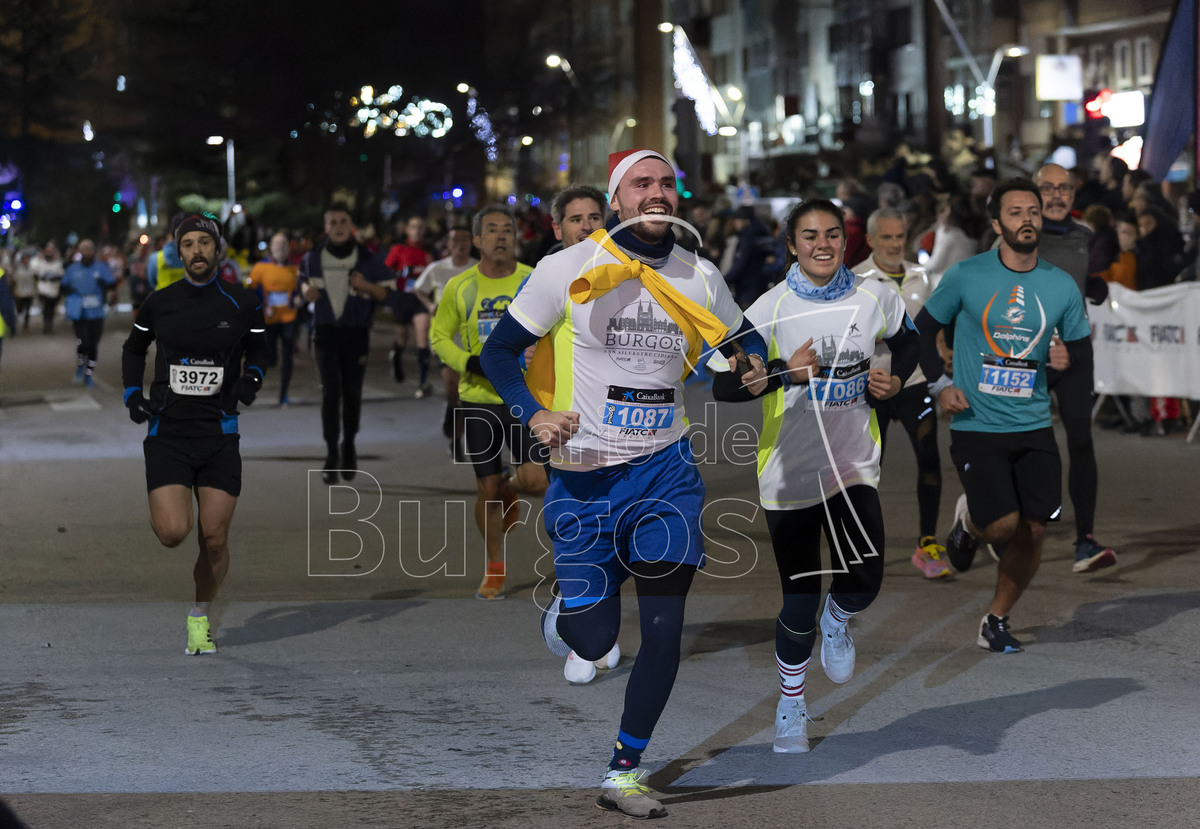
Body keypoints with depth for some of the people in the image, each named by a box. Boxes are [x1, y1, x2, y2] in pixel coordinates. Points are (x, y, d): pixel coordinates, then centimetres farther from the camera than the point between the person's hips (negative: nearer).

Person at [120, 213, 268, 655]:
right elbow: (133, 348, 18)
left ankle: (200, 618, 23)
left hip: (219, 433, 1)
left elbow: (257, 349, 17)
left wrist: (251, 378, -3)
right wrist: (133, 394, 4)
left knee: (214, 539, 0)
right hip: (167, 431, -1)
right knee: (172, 533, -16)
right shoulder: (159, 303, 1)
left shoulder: (242, 303, 1)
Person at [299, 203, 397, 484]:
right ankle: (331, 455, -10)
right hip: (325, 332, 0)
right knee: (330, 390, -10)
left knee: (352, 392, 5)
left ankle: (349, 445, 27)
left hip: (357, 333, 0)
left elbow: (387, 293, 3)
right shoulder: (313, 258, 5)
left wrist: (367, 286, -17)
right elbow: (303, 281, 21)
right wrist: (307, 291, -2)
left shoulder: (366, 259, 0)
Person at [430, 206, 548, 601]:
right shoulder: (460, 287, -1)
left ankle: (509, 492, 24)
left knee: (536, 482, -14)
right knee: (486, 489, 2)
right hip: (479, 399, 0)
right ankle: (494, 569, 22)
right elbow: (439, 337, 7)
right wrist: (470, 363, -10)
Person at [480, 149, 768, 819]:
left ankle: (625, 774, 10)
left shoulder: (699, 278, 3)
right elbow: (499, 350, -1)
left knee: (665, 627, -7)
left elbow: (742, 339, 20)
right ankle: (567, 608, 37)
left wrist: (756, 364, -5)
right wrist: (534, 414, -18)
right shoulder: (568, 269, -6)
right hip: (584, 475, -2)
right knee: (594, 640, -3)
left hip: (665, 468, 2)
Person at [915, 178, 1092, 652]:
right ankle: (969, 521, 22)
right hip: (976, 427, -3)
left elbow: (1084, 355, 13)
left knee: (1033, 530, -3)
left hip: (1034, 428, 3)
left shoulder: (1062, 286, 4)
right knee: (1003, 526, -15)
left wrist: (1069, 357, -11)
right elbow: (923, 328, 9)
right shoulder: (966, 277, -4)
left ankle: (996, 620, 18)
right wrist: (939, 385, -1)